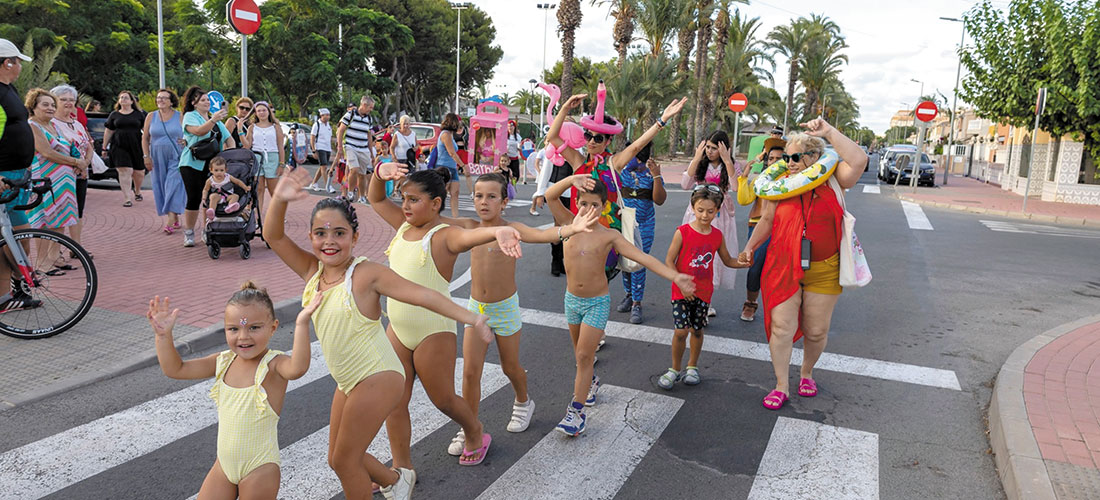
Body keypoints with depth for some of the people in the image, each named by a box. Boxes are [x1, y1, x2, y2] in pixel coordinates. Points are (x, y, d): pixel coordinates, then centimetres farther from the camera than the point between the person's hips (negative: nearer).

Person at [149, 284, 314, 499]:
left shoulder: (273, 363, -22)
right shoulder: (223, 362, -3)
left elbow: (297, 368, -46)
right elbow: (174, 369, 3)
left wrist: (301, 324, -57)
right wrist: (163, 335, -11)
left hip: (259, 467, -6)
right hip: (224, 463, 6)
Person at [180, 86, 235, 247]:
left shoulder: (217, 120, 20)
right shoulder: (190, 116, 0)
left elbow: (229, 139, 20)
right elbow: (199, 131, -20)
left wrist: (232, 150, -1)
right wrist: (213, 120, -33)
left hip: (212, 166, 5)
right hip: (193, 164, -5)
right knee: (194, 198, -7)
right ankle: (188, 233, 5)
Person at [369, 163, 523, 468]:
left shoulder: (444, 236, -18)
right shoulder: (404, 226, 4)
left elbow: (469, 235, -40)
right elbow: (376, 200, 15)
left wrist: (499, 232, -64)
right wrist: (380, 173, -7)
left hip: (434, 331, -7)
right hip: (397, 329, 7)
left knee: (443, 399, 10)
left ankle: (476, 432, 41)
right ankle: (401, 465, 27)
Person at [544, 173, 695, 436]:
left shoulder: (609, 236, -11)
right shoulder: (570, 224, -7)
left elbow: (643, 257, -16)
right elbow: (550, 195, -20)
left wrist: (675, 276, -25)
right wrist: (572, 179, -37)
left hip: (597, 303, -3)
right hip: (572, 299, 3)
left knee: (585, 356, -5)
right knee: (580, 351, 21)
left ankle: (577, 411, 5)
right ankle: (591, 381, 50)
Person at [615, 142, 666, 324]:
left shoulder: (651, 172, -1)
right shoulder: (620, 169, -2)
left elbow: (659, 200, -8)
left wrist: (656, 176, -19)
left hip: (644, 225, -1)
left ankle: (636, 303, 5)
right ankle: (628, 294, 32)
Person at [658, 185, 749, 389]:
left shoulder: (717, 235, 0)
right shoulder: (683, 232, -11)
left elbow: (727, 260, 13)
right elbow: (669, 261, -9)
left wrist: (742, 263, -8)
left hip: (704, 291, 3)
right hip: (682, 291, -3)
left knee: (697, 330, 12)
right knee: (680, 331, -9)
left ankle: (692, 367, 33)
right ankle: (675, 369, 12)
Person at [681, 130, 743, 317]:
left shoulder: (732, 166, 2)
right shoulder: (699, 163, 3)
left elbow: (736, 187, -18)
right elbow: (685, 184, -13)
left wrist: (727, 161, -18)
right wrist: (697, 158, -14)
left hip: (720, 216, 0)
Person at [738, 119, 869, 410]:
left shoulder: (832, 181, -4)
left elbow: (859, 161, -23)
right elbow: (767, 220, 12)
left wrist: (829, 132, -21)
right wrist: (750, 247, 2)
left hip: (823, 271, -1)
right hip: (783, 267, 1)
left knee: (816, 331, 11)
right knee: (782, 327, -3)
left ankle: (807, 373, 39)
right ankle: (781, 386, 12)